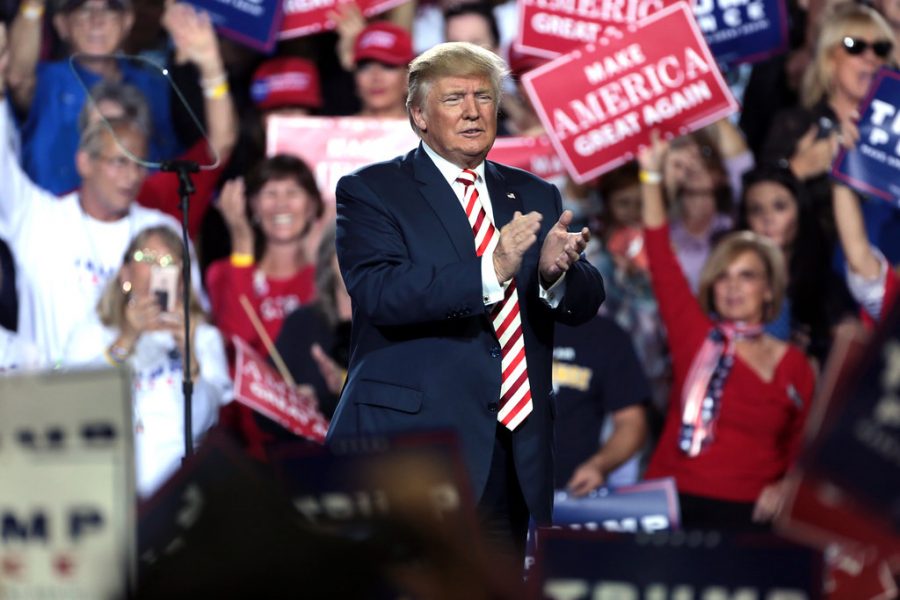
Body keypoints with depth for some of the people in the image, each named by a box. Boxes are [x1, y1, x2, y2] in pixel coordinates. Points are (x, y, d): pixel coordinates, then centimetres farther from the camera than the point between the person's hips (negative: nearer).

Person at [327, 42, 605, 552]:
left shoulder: (535, 197, 16)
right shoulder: (371, 192, 0)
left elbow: (584, 304, 7)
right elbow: (380, 292, -16)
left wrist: (556, 272, -17)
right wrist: (489, 273, -27)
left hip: (514, 450, 5)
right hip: (410, 445, -5)